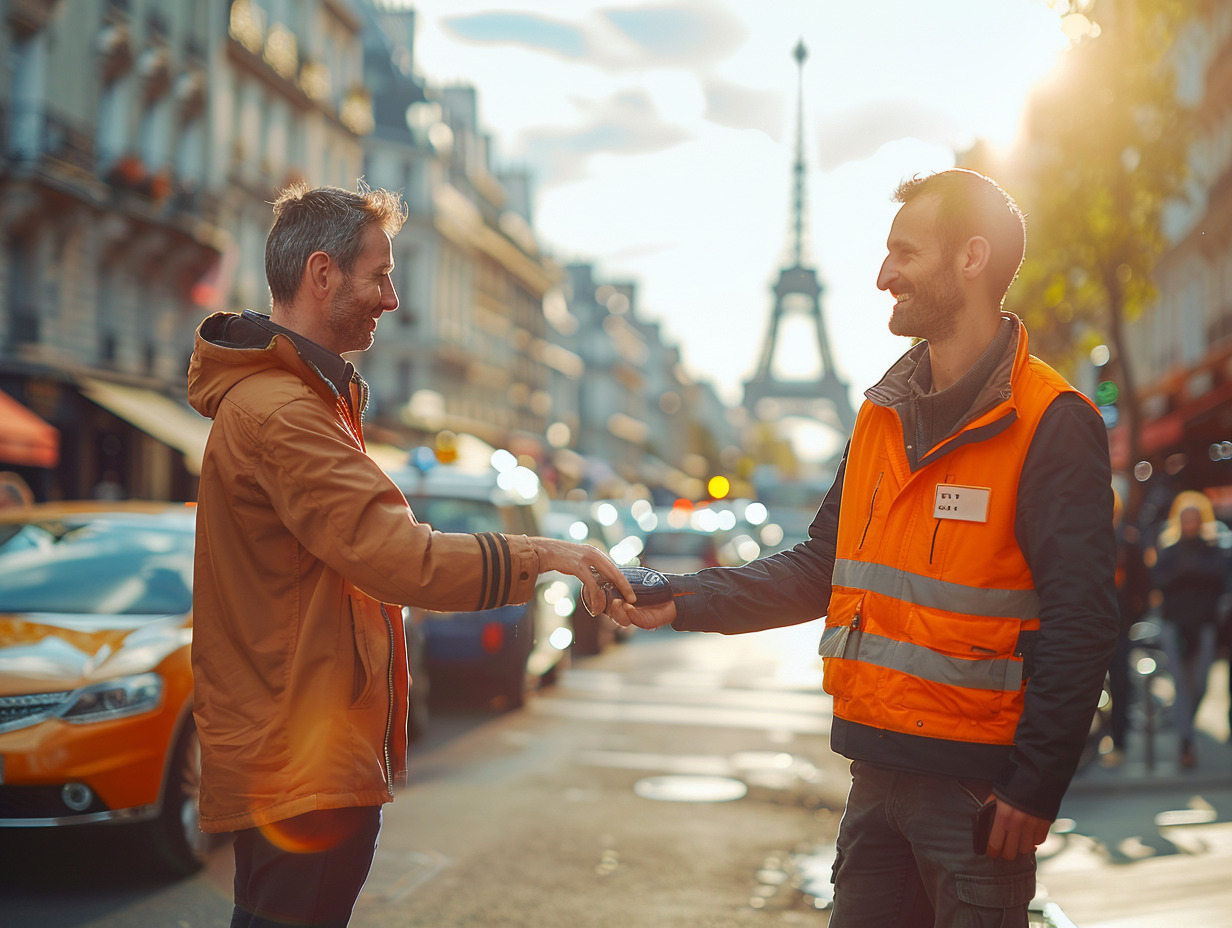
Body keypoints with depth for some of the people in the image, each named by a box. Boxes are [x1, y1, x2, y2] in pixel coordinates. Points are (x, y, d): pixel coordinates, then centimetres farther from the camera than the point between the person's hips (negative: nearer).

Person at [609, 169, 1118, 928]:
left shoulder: (1052, 424, -11)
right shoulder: (886, 414, 12)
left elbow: (1078, 622, -14)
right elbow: (825, 567, 15)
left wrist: (1036, 786, -17)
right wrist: (688, 602, 6)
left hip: (977, 786, -7)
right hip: (878, 771, 7)